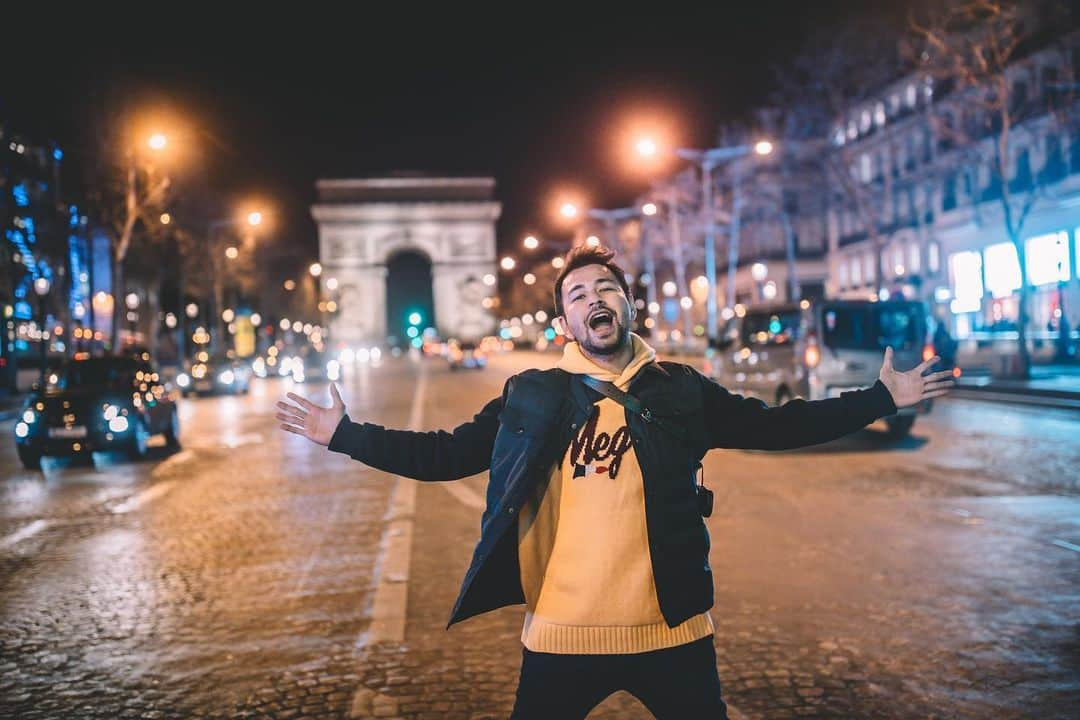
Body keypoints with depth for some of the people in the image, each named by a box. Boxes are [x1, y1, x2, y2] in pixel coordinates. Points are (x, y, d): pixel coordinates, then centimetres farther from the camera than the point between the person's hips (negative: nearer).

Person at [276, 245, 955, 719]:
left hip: (672, 630, 1)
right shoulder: (530, 397, 2)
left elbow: (775, 426, 9)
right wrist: (345, 434, 1)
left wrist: (881, 397, 8)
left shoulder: (682, 391, 3)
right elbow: (446, 454, 5)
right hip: (563, 635, 0)